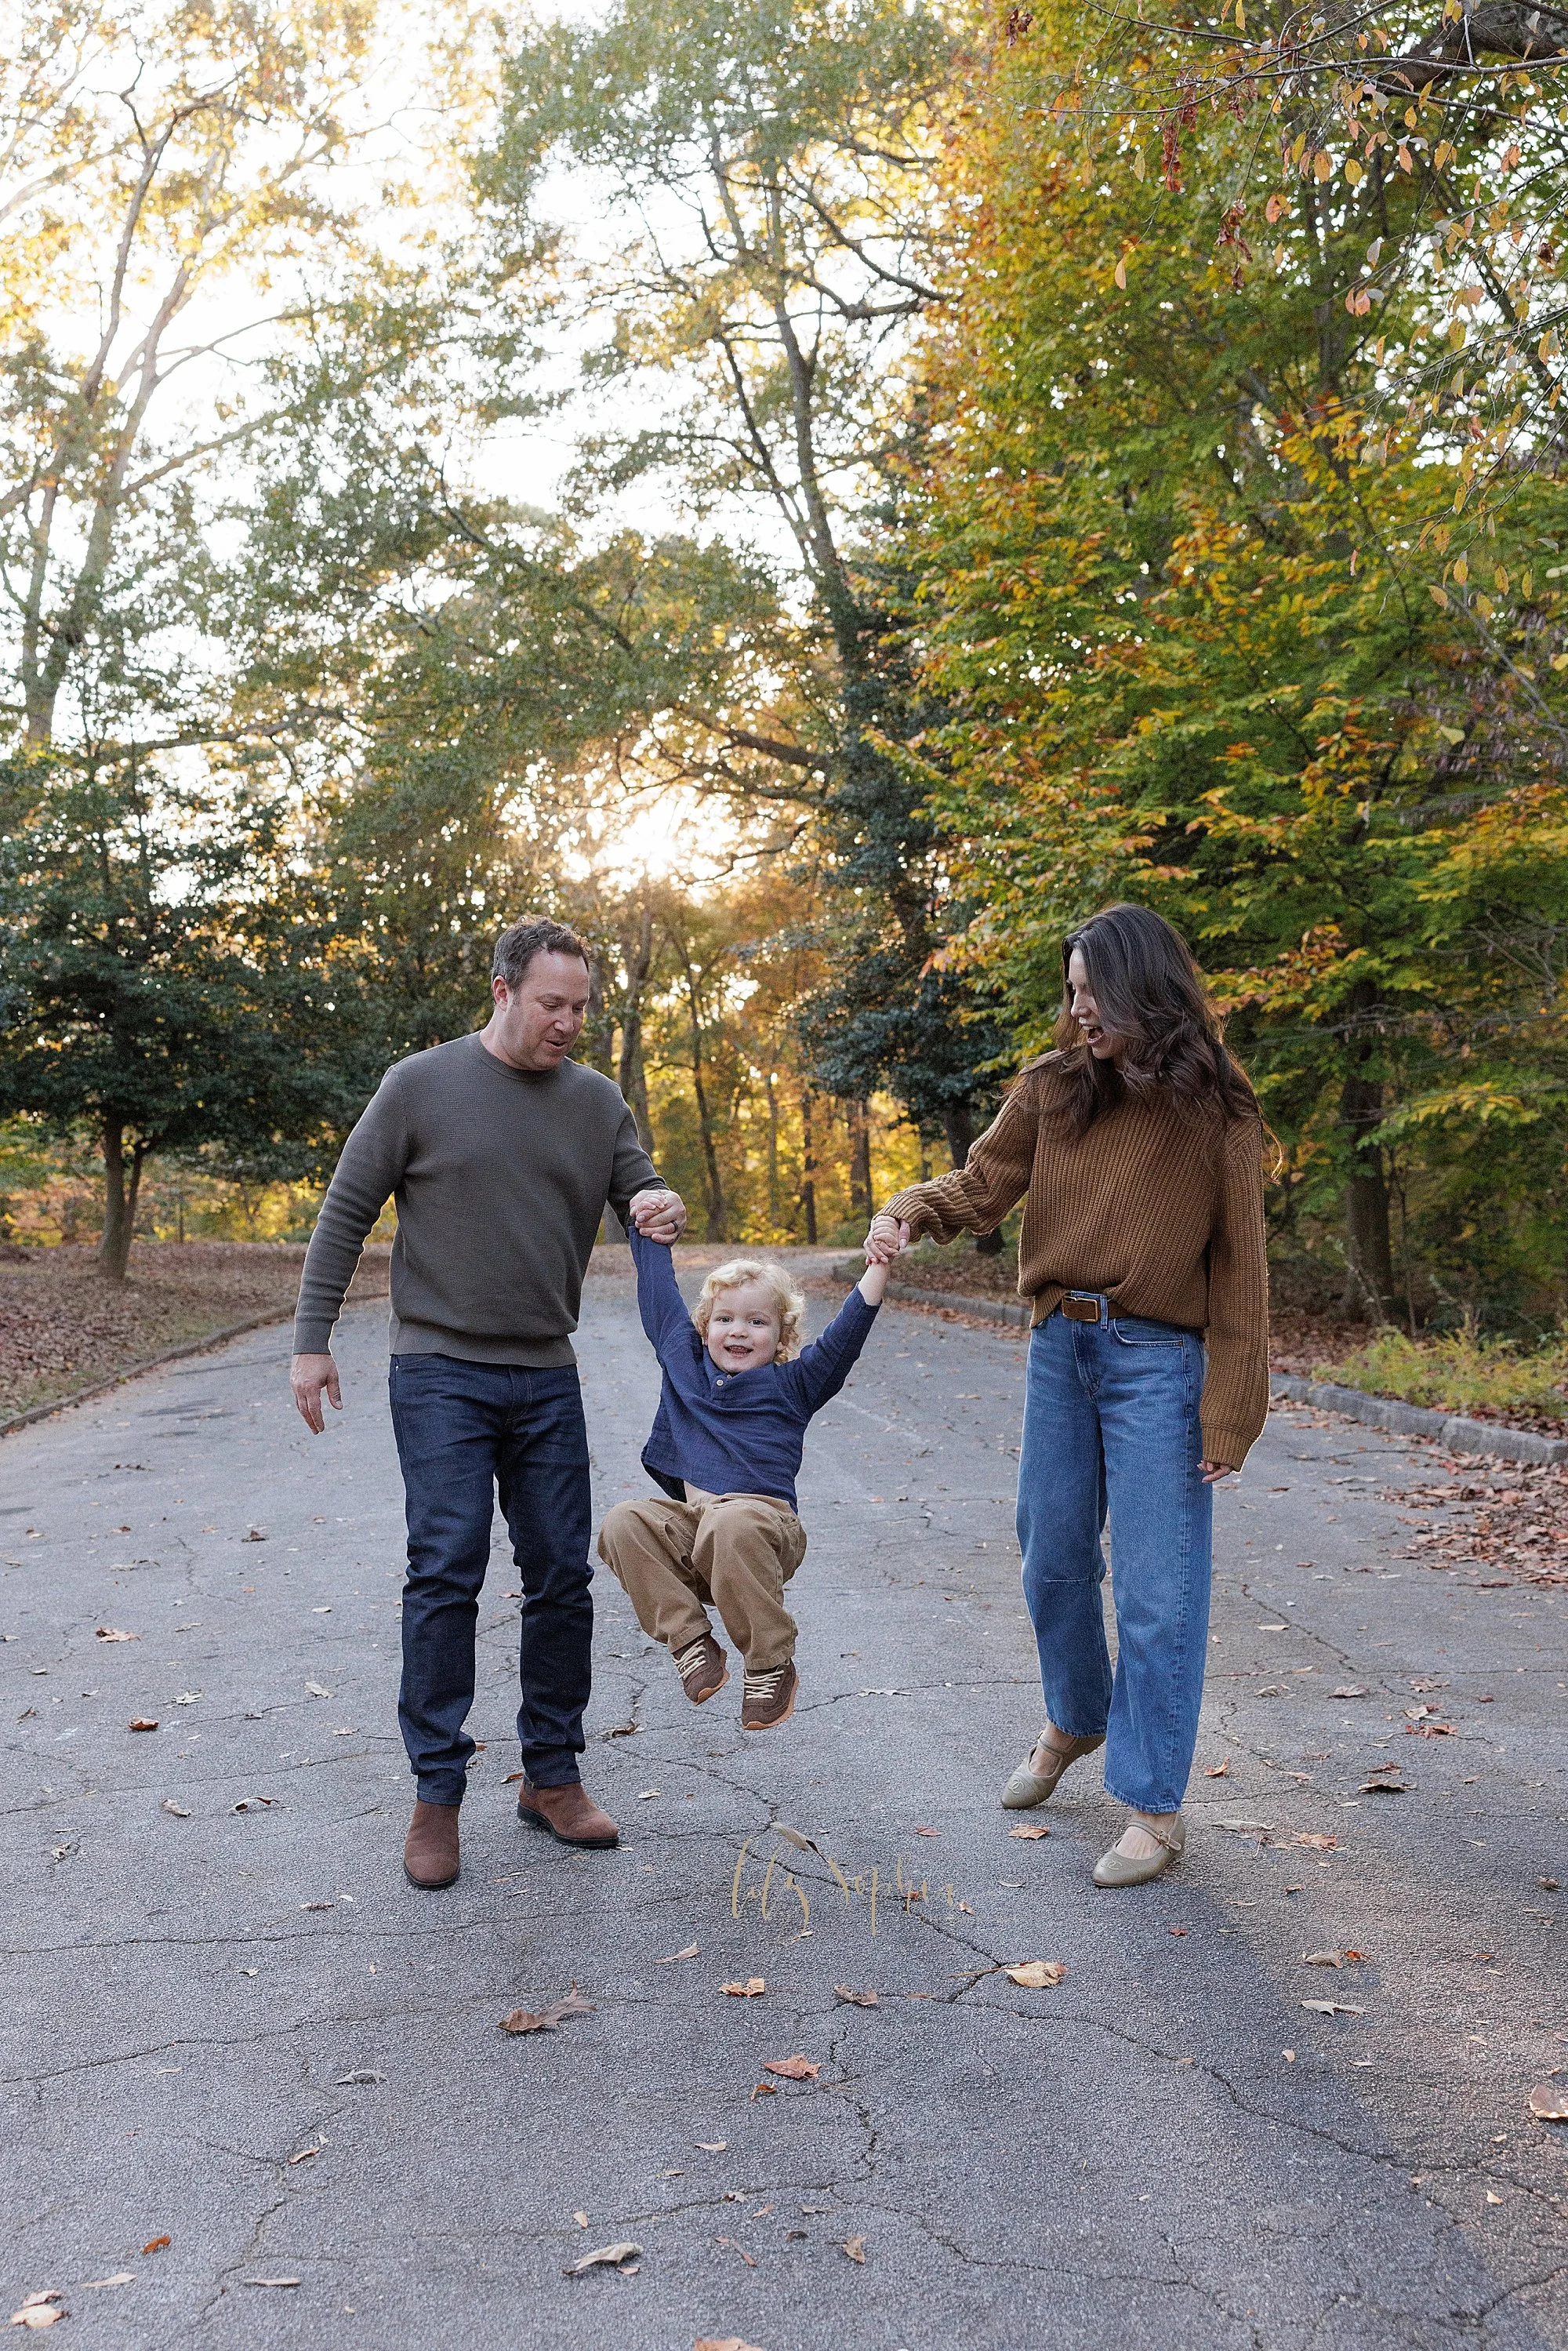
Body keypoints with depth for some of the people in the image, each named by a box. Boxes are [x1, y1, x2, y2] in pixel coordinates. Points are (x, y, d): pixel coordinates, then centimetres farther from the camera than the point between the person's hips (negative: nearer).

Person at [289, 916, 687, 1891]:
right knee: (446, 1574, -7)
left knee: (563, 1579, 6)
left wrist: (665, 1209, -14)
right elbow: (345, 1215, 0)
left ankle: (553, 1775, 20)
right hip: (442, 1373, -4)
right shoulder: (422, 1086, -3)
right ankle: (438, 1792, 5)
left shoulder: (597, 1101, 6)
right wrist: (312, 1341, -3)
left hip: (548, 1378, 4)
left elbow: (643, 1193, 11)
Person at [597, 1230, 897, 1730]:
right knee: (623, 1524, -25)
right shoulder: (684, 1359, 19)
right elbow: (659, 1290, 27)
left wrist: (879, 1262, -7)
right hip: (686, 1522, 4)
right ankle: (691, 1644, -16)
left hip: (763, 1515, -4)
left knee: (732, 1525, -39)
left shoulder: (792, 1383, 11)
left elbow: (847, 1332, 0)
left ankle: (770, 1665, -21)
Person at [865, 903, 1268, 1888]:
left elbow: (1239, 1269, -7)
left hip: (1157, 1362, -5)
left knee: (1155, 1588, 0)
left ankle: (1155, 1806, 14)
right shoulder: (1055, 1090, 4)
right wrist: (912, 1210, -18)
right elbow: (982, 1185, 5)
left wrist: (1229, 1416, -11)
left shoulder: (1212, 1113, -7)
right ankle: (1075, 1721, 43)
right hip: (1061, 1349, 5)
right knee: (1054, 1558, 17)